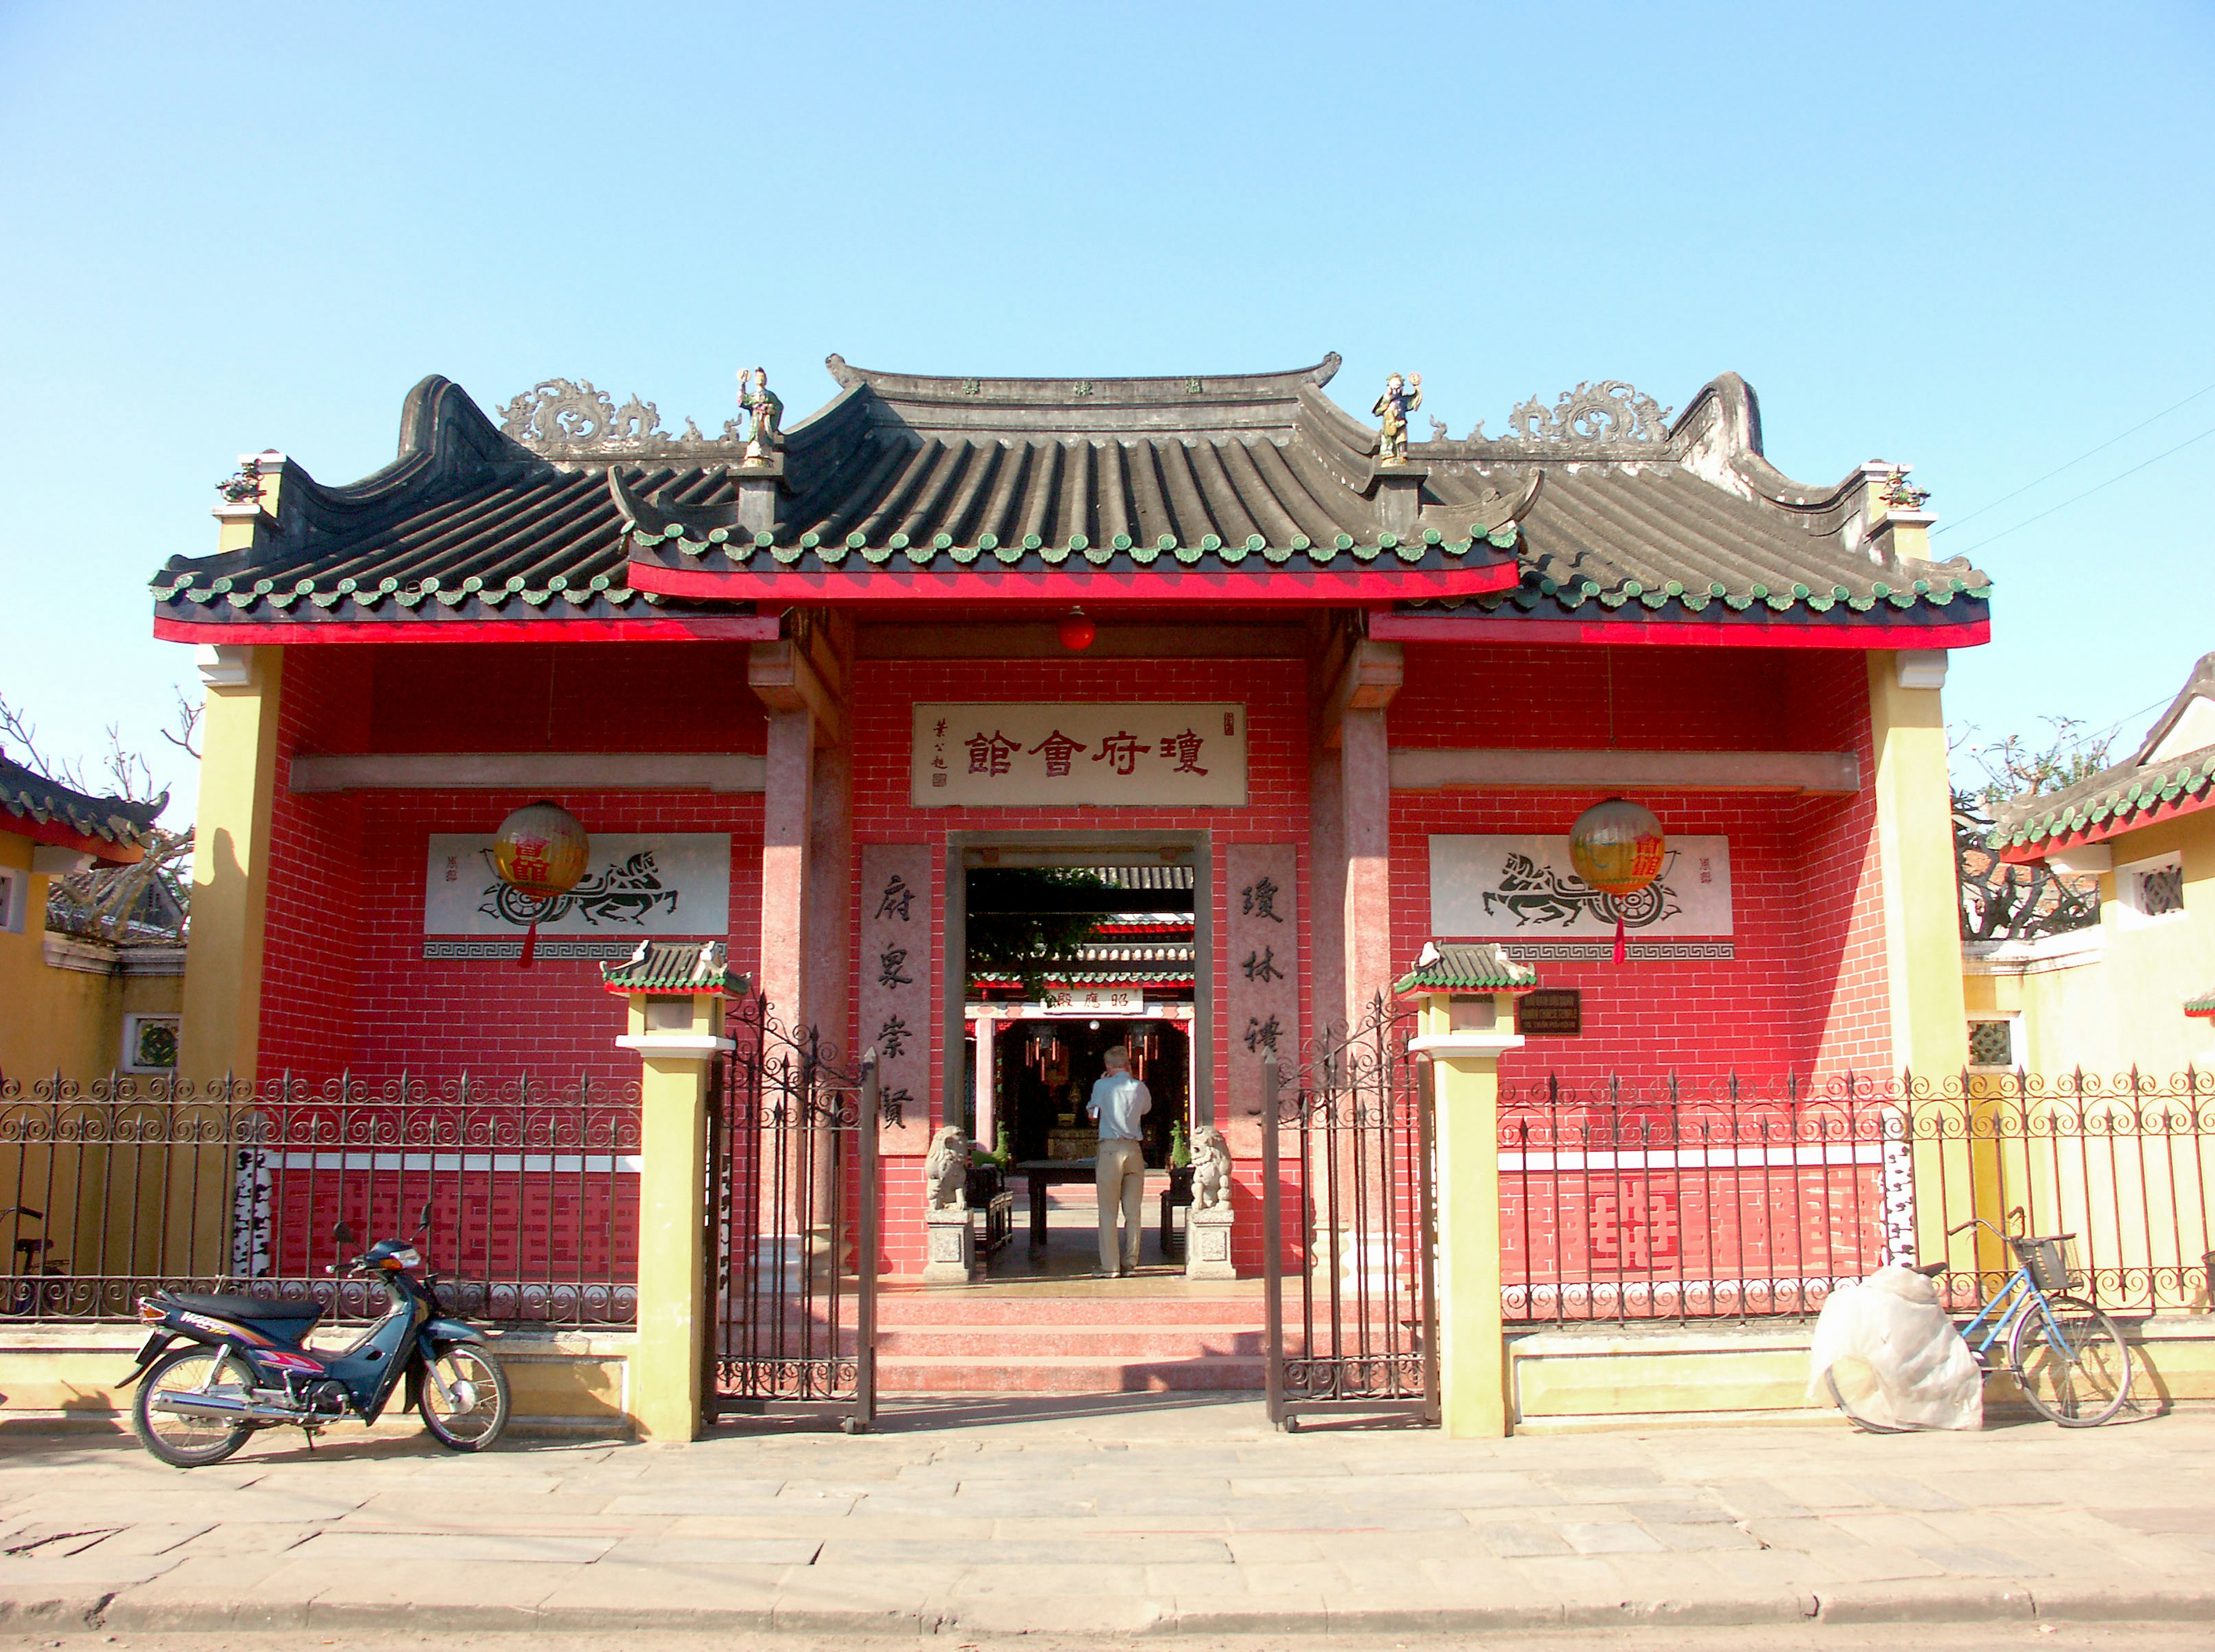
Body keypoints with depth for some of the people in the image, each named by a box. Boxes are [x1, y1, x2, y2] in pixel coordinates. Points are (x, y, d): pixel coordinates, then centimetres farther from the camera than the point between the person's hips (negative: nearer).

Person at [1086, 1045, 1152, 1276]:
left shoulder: (1102, 1086, -3)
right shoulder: (1140, 1088, 4)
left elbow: (1092, 1111, 14)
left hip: (1110, 1150, -3)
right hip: (1134, 1151, 3)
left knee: (1108, 1212, -1)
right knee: (1133, 1212, 8)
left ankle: (1110, 1266, -3)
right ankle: (1130, 1263, 11)